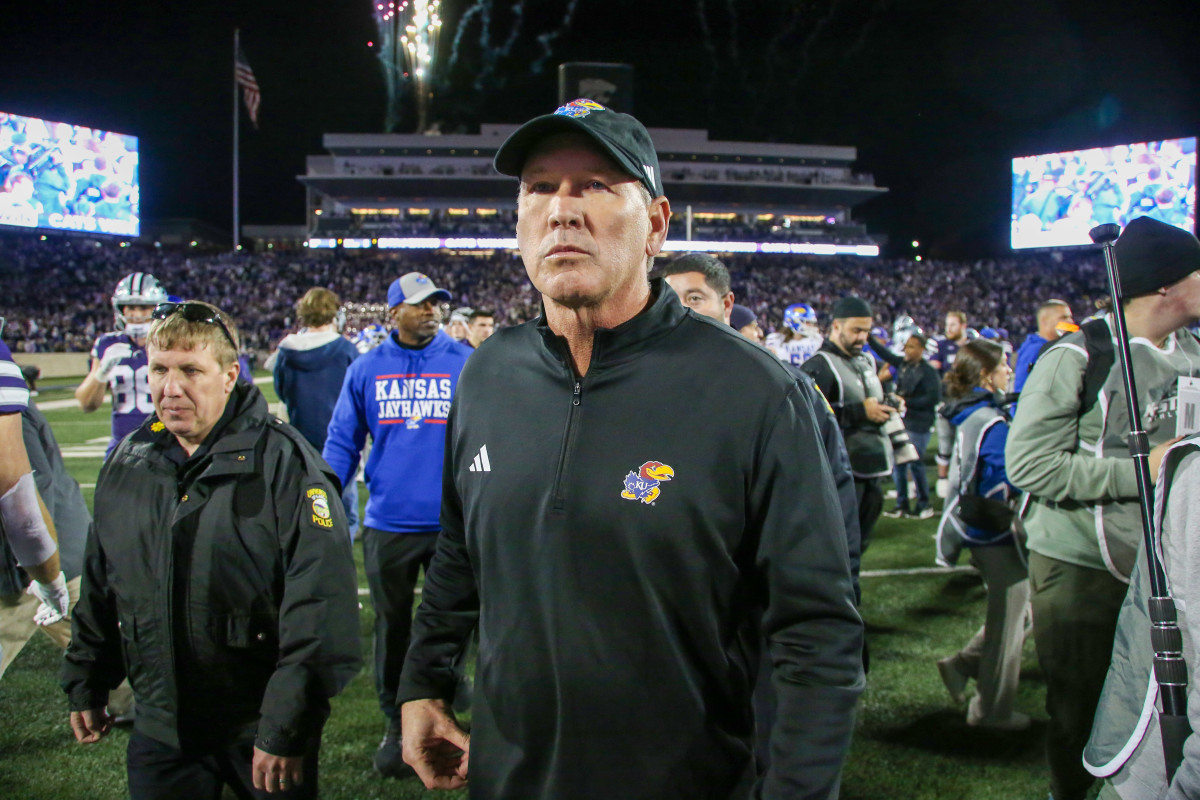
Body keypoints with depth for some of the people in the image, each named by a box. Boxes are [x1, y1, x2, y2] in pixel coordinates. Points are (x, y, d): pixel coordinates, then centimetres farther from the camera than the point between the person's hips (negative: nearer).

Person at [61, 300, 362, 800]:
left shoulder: (281, 463, -15)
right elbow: (98, 586, 17)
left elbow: (319, 604, -19)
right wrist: (85, 685, 19)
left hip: (260, 731, -4)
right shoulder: (125, 464, 5)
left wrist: (286, 730, -19)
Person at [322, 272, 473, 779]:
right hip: (387, 524, 2)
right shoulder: (366, 370, 1)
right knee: (392, 626, 14)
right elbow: (342, 443, 4)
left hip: (453, 522, -1)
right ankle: (395, 724, 31)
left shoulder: (466, 365, -3)